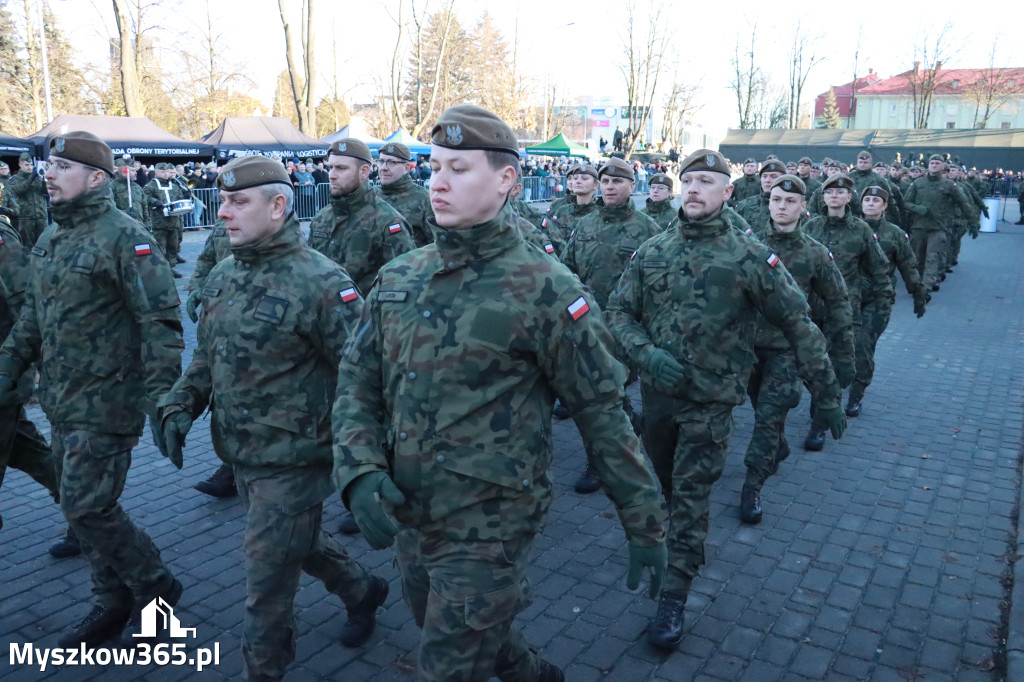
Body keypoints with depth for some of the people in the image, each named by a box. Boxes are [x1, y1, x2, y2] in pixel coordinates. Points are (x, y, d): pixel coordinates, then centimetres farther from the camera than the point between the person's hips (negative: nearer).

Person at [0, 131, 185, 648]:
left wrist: (161, 401, -23)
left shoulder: (123, 237, -15)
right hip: (61, 405, 9)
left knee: (88, 507, -5)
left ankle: (155, 586, 17)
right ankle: (114, 604, 31)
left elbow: (160, 323, -19)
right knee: (81, 506, 15)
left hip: (105, 403, -8)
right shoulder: (48, 241, 11)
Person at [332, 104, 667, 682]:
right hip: (408, 520, 7)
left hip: (488, 531, -6)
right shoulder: (399, 278, 1)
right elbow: (358, 379, 5)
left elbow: (603, 411, -11)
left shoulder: (544, 289, -15)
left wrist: (645, 523, -7)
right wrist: (361, 471, -11)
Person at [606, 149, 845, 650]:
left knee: (691, 497, -2)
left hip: (710, 401, -4)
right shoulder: (652, 251, 0)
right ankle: (684, 547, 49)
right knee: (668, 485, 21)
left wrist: (826, 393, -4)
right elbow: (619, 312, 3)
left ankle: (674, 598, 10)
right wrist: (646, 353, -16)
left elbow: (798, 324, -5)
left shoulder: (750, 257, -9)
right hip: (656, 393, 4)